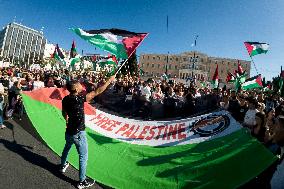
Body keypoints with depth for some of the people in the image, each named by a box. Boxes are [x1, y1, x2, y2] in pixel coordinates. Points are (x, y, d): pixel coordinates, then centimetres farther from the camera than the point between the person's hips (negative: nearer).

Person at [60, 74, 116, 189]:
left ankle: (63, 166, 58)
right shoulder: (79, 98, -25)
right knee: (83, 156, 7)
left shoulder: (65, 99, -3)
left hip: (69, 131, 8)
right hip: (78, 133, -8)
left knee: (67, 148, 33)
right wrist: (110, 80, -18)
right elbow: (97, 92, -25)